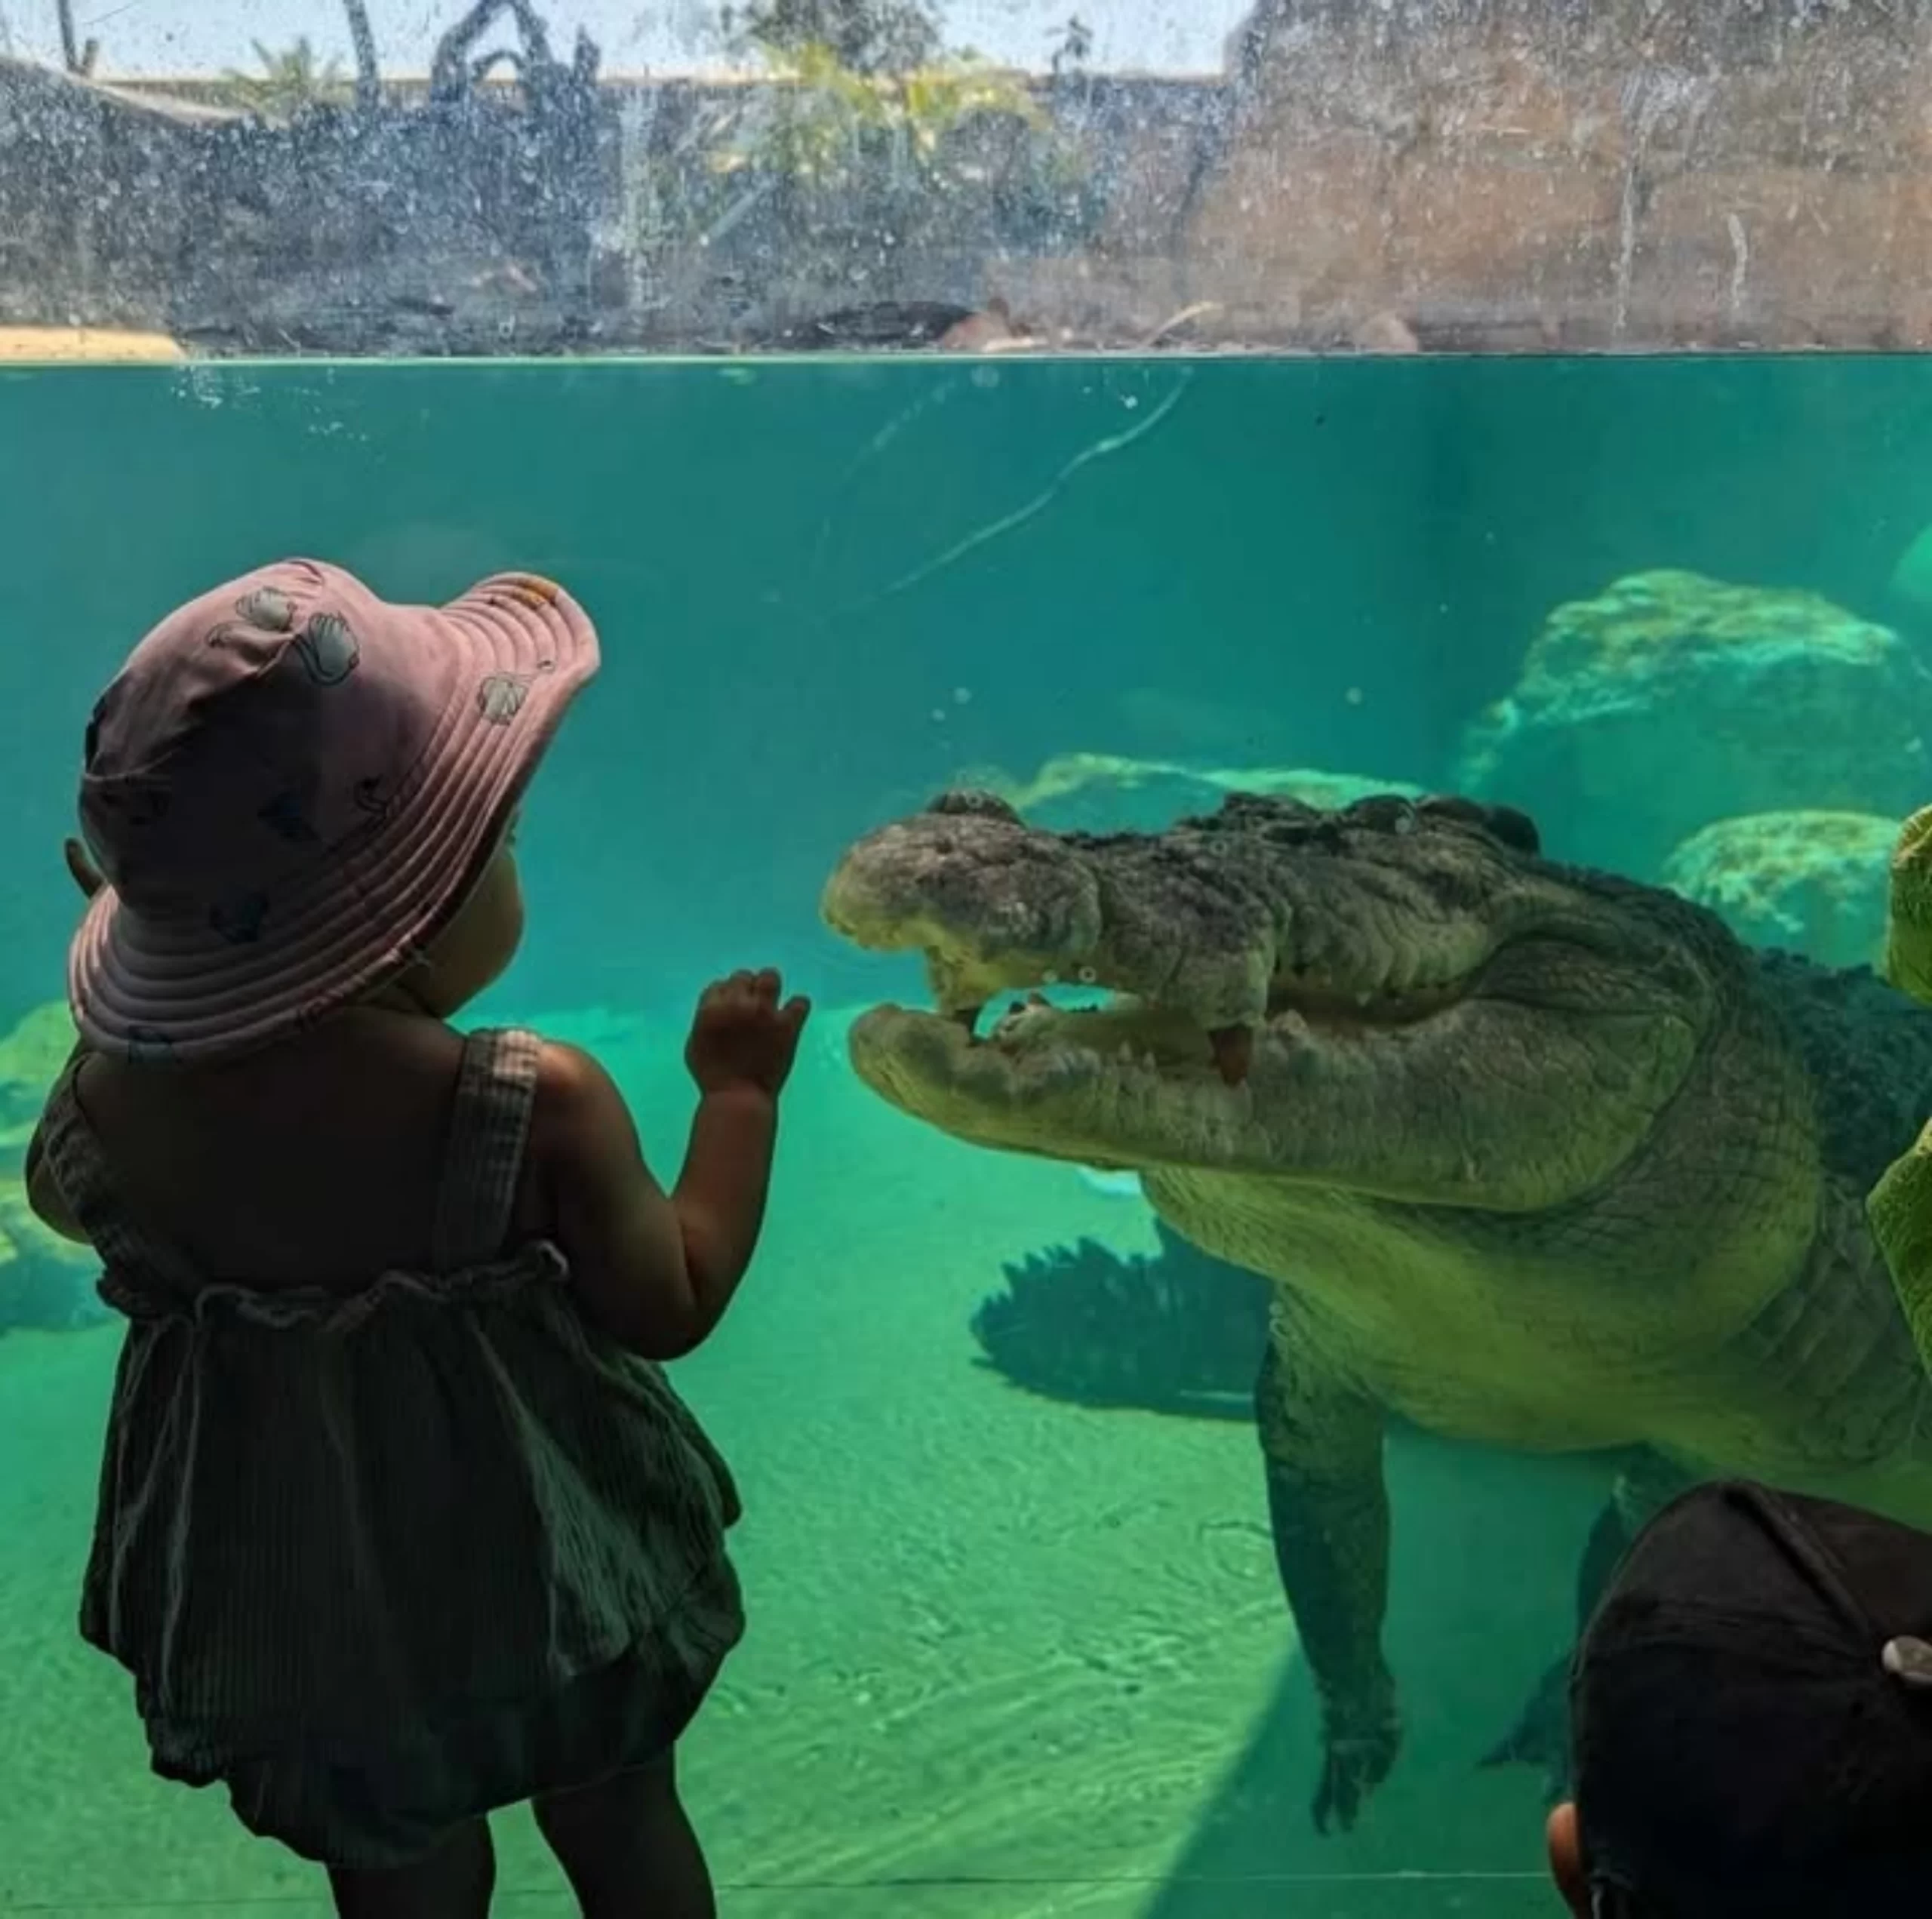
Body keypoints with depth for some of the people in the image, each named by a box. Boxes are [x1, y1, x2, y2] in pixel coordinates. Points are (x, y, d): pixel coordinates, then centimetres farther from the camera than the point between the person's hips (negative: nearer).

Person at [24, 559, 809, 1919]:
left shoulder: (110, 1093, -20)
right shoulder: (541, 1106, -31)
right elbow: (674, 1307, -15)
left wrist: (149, 913, 10)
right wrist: (741, 1090, -4)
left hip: (286, 1583, 3)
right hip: (538, 1558, -2)